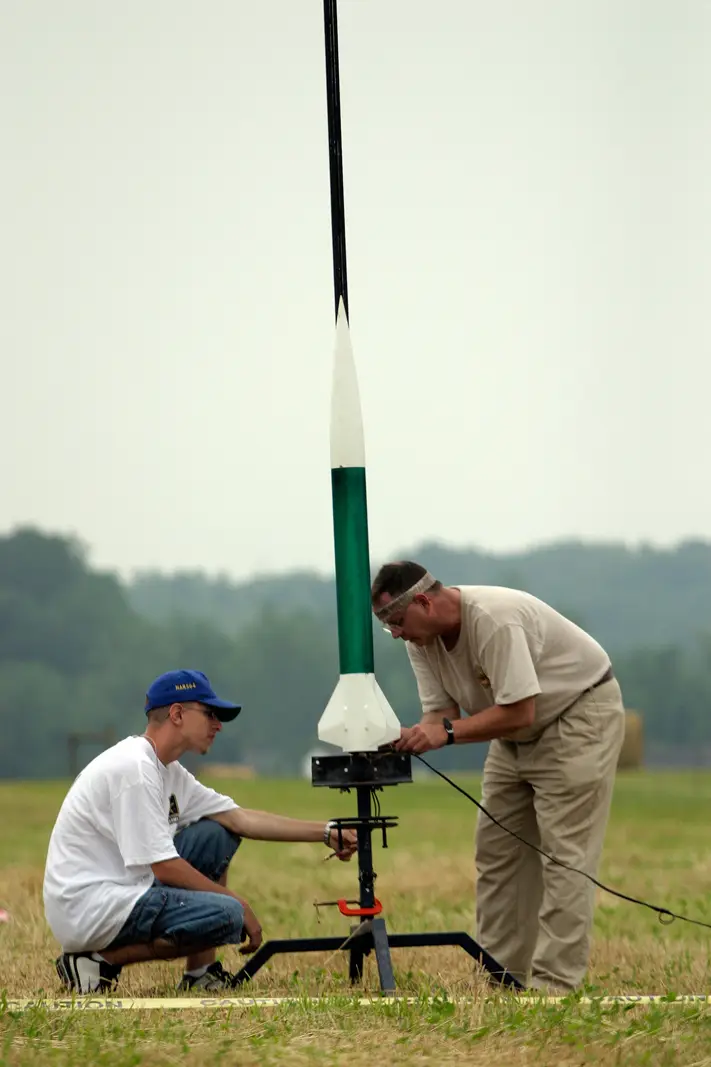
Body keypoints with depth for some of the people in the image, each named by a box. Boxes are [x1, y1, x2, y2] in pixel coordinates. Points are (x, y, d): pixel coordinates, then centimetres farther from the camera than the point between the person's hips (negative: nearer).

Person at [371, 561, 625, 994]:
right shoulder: (421, 638, -6)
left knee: (564, 852, -13)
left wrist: (446, 732, -37)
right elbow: (440, 710, -5)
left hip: (581, 711, -9)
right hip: (516, 736, 9)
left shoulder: (493, 618, -32)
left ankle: (554, 984, -15)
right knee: (496, 851, 7)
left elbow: (519, 712, -32)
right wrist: (413, 738, -27)